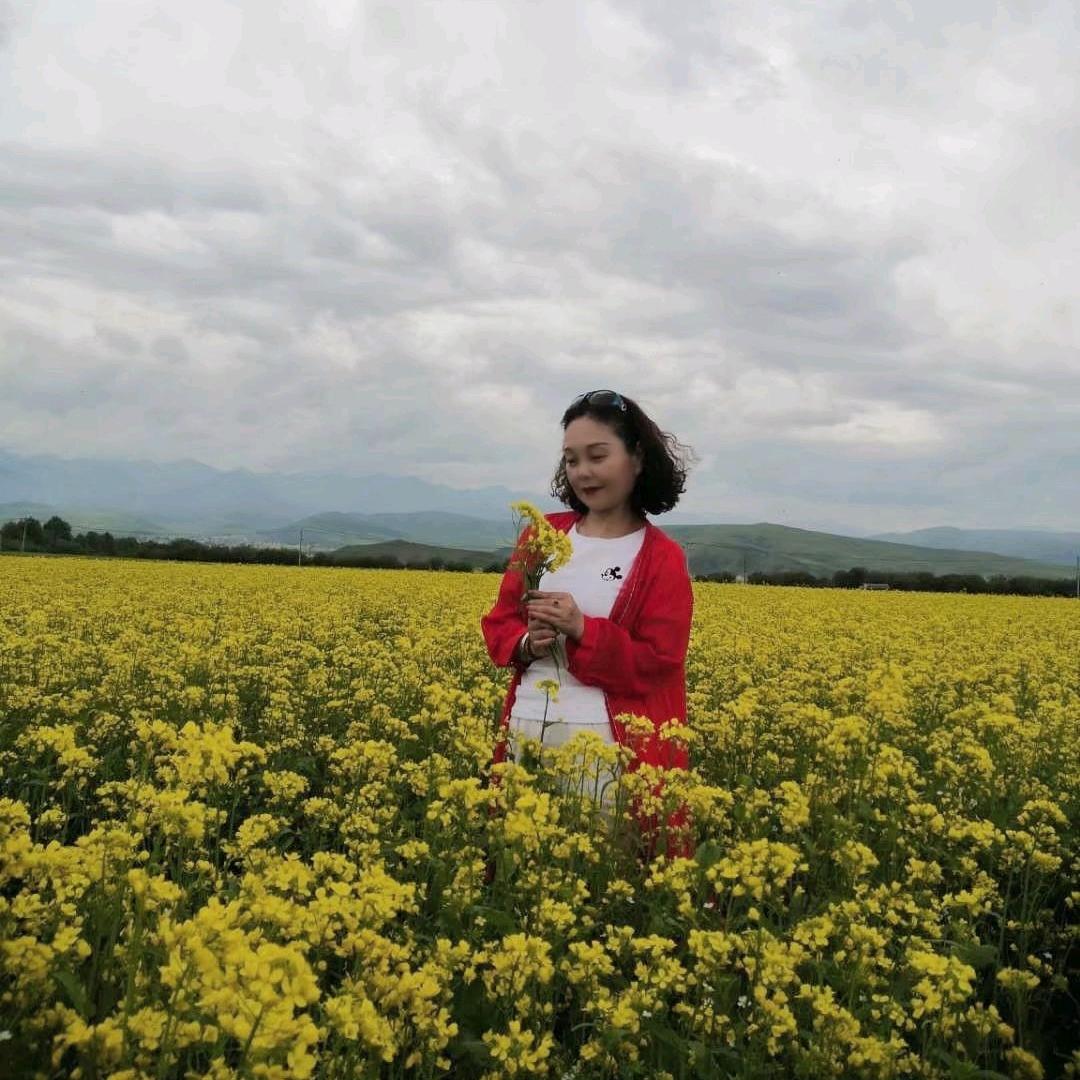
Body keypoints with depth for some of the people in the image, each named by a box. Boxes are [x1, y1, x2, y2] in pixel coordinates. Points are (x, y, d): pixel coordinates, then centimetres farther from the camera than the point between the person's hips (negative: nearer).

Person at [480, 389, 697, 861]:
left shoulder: (662, 558, -4)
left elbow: (656, 666, -9)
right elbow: (498, 624, 11)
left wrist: (581, 629, -20)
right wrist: (527, 643, -10)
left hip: (609, 739, -4)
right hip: (526, 731, 4)